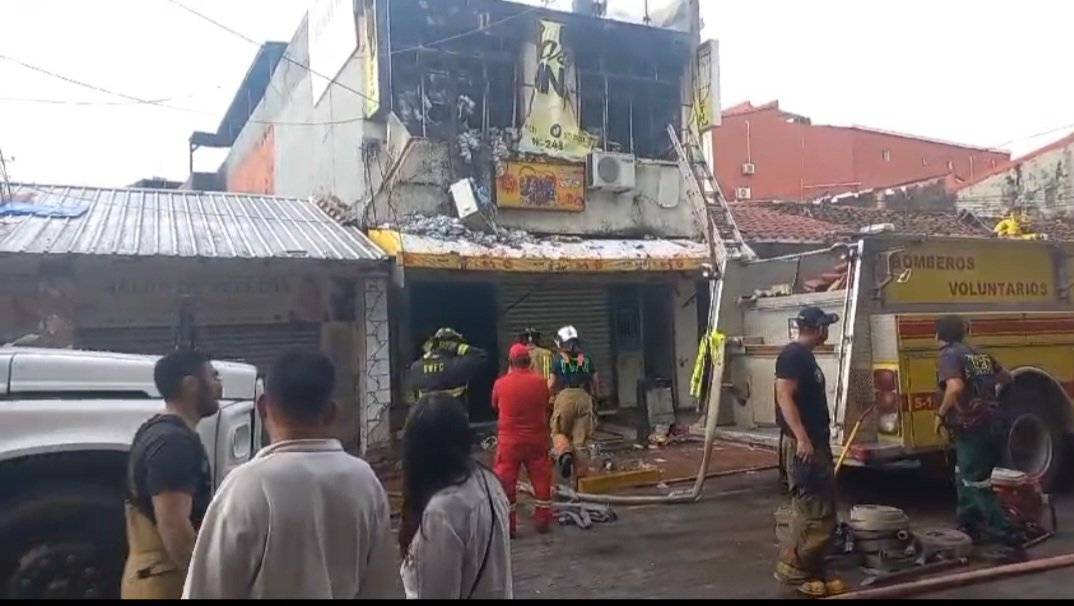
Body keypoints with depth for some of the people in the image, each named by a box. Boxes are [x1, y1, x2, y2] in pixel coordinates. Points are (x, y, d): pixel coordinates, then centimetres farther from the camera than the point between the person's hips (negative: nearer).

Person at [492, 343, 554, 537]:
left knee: (505, 482, 8)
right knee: (542, 480, 14)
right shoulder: (540, 381, -7)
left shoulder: (500, 384, -9)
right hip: (536, 439, 1)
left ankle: (507, 525, 9)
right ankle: (542, 521, 20)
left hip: (509, 440, -1)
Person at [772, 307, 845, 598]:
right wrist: (801, 437, -28)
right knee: (813, 511, -9)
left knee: (823, 511, 13)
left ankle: (813, 572, 20)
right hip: (802, 444, -11)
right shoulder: (793, 354, -13)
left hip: (817, 443, 11)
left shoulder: (806, 356, 18)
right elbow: (784, 396, -22)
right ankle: (793, 567, 1)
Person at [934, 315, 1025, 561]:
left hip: (969, 428, -9)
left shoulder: (948, 355, -13)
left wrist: (941, 414, -17)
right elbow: (1005, 378, 21)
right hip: (988, 424, 9)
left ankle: (1010, 541, -5)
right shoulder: (979, 354, 13)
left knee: (978, 486, -4)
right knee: (964, 478, 25)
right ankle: (969, 526, 35)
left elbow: (955, 387, -30)